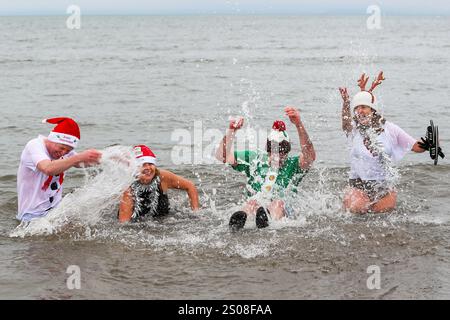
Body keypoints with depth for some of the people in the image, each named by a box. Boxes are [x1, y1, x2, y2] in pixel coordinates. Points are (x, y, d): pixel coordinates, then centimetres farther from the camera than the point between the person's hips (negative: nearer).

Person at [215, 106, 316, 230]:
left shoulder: (293, 165, 4)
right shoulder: (255, 159, 14)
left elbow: (310, 156, -19)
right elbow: (222, 156, 9)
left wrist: (299, 124, -30)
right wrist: (231, 132, -7)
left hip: (284, 214, -1)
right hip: (252, 210, 1)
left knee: (279, 203, -32)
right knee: (253, 201, -31)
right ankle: (241, 218, -64)